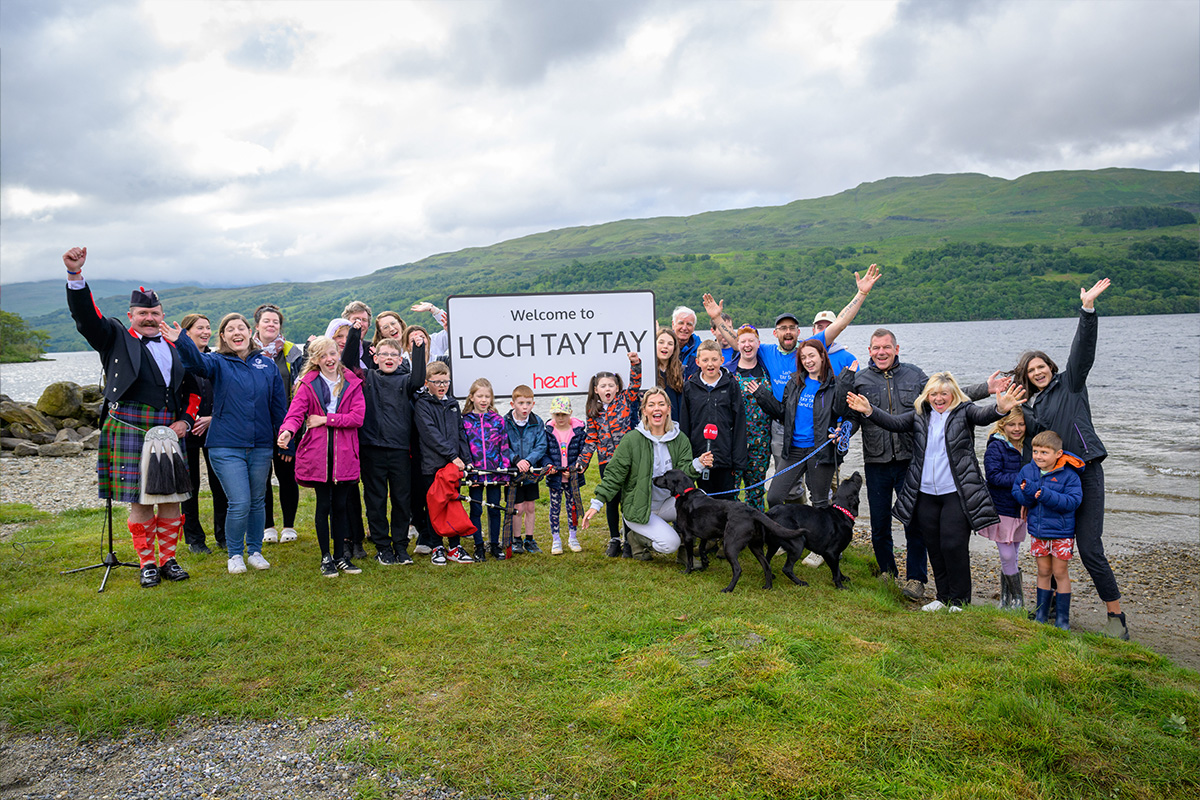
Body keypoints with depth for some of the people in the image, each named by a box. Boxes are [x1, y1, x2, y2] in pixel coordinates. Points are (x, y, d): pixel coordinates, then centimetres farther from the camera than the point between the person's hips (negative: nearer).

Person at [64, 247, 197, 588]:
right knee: (139, 500, 1)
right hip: (130, 429, -3)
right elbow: (87, 316, -10)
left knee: (170, 498, 6)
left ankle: (168, 559, 18)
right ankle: (147, 563, 12)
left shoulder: (174, 346, 15)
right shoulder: (116, 338, 7)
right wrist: (75, 274, -23)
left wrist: (185, 421, 2)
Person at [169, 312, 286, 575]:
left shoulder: (267, 365, 6)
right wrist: (180, 341, -43)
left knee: (257, 502, 12)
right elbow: (196, 361, -22)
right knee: (239, 504, -6)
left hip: (261, 446, 3)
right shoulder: (219, 363, 1)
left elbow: (279, 406, 9)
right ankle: (235, 554, 15)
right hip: (227, 447, -2)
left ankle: (254, 551, 29)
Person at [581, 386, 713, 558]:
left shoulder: (680, 439, 0)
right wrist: (596, 504, -14)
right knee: (669, 543, -25)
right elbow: (614, 475, -8)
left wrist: (698, 464, -26)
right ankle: (638, 537, 8)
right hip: (638, 508, -4)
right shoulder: (632, 440, -12)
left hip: (667, 504, 4)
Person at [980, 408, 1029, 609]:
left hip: (1020, 511, 5)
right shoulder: (996, 447, -10)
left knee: (1010, 558, 12)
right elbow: (993, 476, -17)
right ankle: (1017, 600, 10)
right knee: (1007, 558, -4)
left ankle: (1006, 599, 23)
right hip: (1001, 509, -5)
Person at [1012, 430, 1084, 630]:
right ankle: (1041, 614, 24)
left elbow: (1073, 501, -21)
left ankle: (1063, 617, 16)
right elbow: (1016, 492, 2)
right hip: (1038, 532, 4)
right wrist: (1028, 493, -20)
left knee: (1060, 572, 5)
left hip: (1062, 532, -4)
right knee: (1043, 572, 13)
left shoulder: (1068, 475, -14)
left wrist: (1047, 495, -31)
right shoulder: (1027, 470, -1)